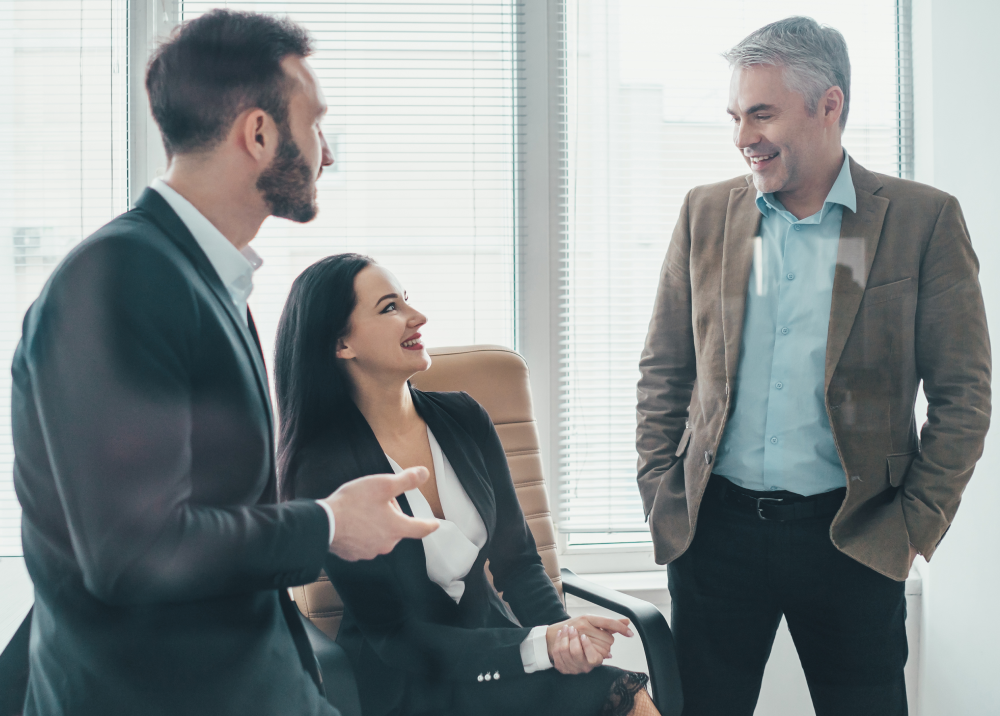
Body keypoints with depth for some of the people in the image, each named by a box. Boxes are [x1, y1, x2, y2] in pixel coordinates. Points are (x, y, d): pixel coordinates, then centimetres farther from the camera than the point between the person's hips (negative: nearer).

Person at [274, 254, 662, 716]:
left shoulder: (464, 419, 2)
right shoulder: (327, 469, -14)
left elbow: (517, 561, 6)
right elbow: (393, 635, -13)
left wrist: (562, 631, -16)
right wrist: (539, 645, -23)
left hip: (492, 637, 5)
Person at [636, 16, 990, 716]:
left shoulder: (924, 220, -3)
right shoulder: (706, 213, 6)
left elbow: (963, 395, -2)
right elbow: (664, 370, 11)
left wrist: (915, 526, -5)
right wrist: (660, 494, 4)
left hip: (854, 538, -2)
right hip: (715, 528, 3)